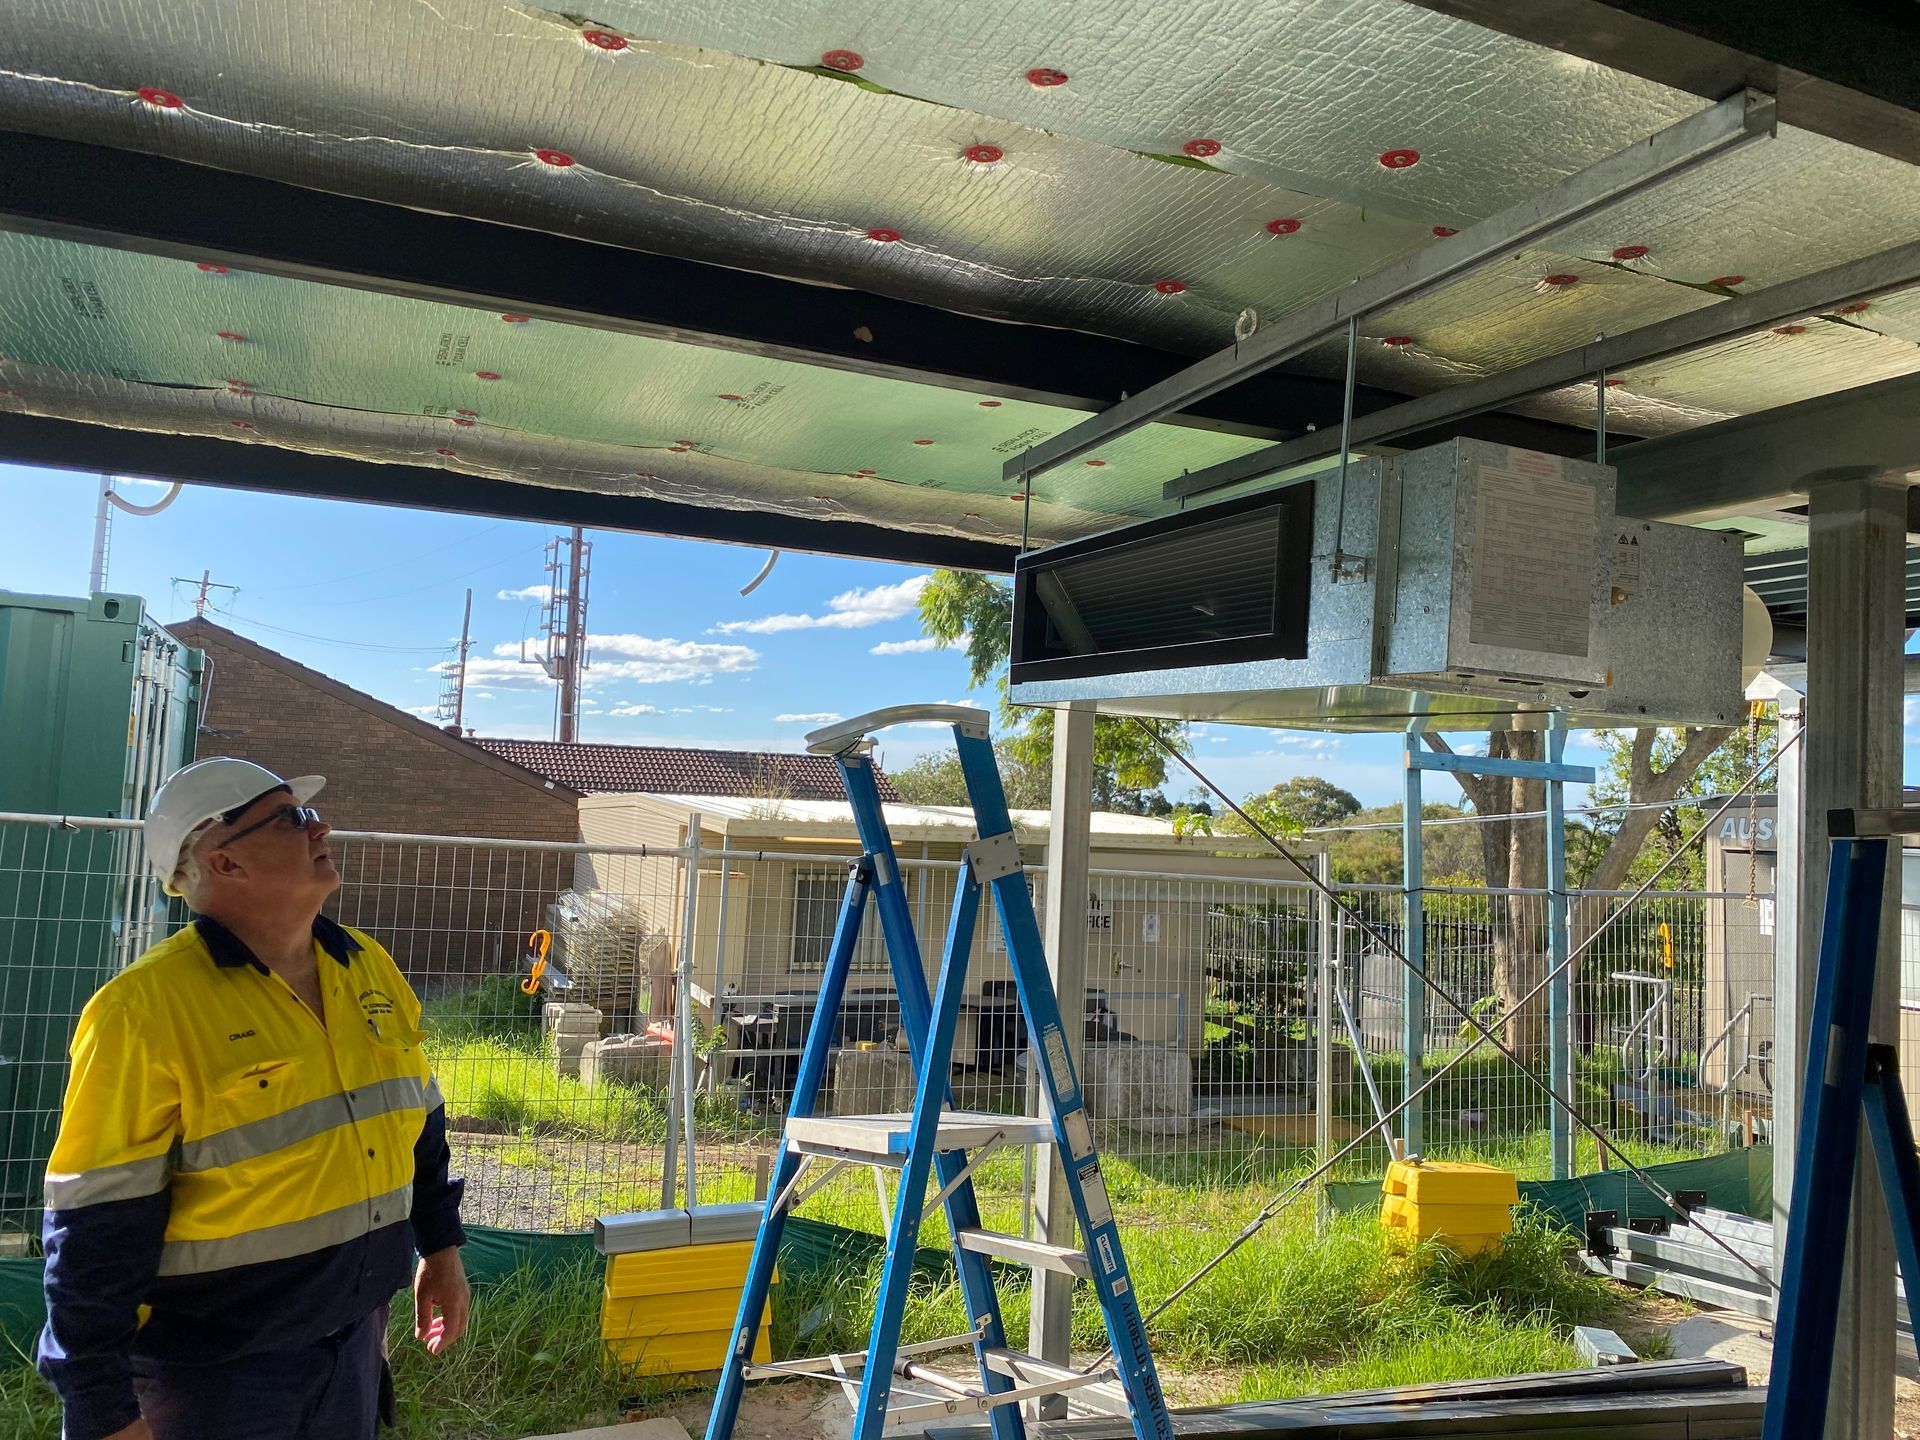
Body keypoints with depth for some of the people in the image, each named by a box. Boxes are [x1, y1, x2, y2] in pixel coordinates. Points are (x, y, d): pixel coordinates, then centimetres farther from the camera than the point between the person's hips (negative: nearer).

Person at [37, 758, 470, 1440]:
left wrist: (440, 1246, 13)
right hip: (215, 1370, -6)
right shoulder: (148, 1006, -19)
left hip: (355, 1335, 6)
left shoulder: (369, 968, 1)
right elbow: (95, 1222, -17)